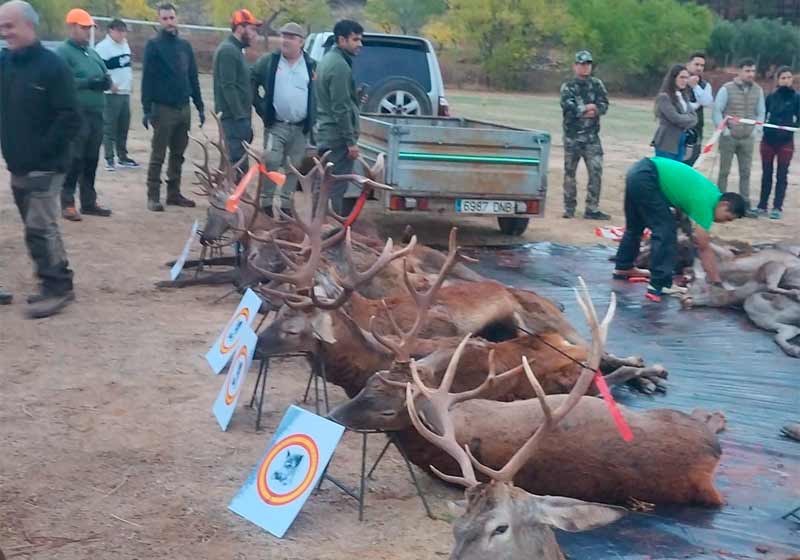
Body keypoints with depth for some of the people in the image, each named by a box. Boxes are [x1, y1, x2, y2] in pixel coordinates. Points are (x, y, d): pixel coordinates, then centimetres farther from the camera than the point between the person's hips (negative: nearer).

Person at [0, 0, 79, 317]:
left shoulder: (52, 66, -12)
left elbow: (70, 119, -15)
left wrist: (42, 150, -17)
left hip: (45, 167, -7)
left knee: (39, 229, -6)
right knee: (41, 228, 13)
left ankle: (54, 288, 5)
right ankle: (60, 284, 24)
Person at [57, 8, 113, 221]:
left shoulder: (92, 52, 20)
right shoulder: (63, 52, -5)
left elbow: (106, 76, 21)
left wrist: (105, 81, -3)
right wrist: (87, 83, -21)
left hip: (96, 113, 8)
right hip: (76, 114, -8)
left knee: (91, 159, 12)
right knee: (74, 159, -8)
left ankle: (89, 201, 21)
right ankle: (68, 203, -2)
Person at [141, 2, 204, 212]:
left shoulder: (185, 46, 11)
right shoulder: (153, 45, -5)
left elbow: (193, 78, 14)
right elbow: (147, 79, -9)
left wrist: (200, 106, 11)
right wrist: (146, 109, -15)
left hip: (183, 108, 5)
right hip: (163, 108, -5)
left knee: (178, 155, 11)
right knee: (158, 156, -2)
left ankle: (174, 193, 20)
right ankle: (153, 197, 3)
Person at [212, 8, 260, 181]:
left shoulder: (236, 50, 19)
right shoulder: (228, 50, -12)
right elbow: (228, 87, -19)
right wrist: (241, 116, -21)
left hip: (239, 117, 10)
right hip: (234, 118, -10)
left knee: (239, 163, 11)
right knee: (238, 163, -12)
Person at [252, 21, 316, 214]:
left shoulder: (312, 66, 4)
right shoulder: (268, 61, 1)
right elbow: (252, 84, 7)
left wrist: (312, 120, 2)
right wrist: (261, 107, -1)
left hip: (301, 128, 2)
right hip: (276, 125, -2)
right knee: (270, 163, -11)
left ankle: (286, 204, 17)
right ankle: (266, 202, 1)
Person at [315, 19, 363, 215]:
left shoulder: (329, 59, 15)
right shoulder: (340, 66, -17)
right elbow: (341, 108, -20)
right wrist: (351, 141, -18)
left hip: (326, 134, 10)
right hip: (338, 136, -10)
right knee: (336, 190, -7)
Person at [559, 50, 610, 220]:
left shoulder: (596, 84, 10)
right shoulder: (568, 86, 2)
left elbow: (604, 105, -2)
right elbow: (568, 107, -14)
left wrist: (588, 109, -18)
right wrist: (588, 108, -12)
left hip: (592, 137, 2)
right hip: (572, 136, -2)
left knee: (596, 171, -6)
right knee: (570, 173, 5)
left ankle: (592, 209, 0)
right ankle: (569, 209, 16)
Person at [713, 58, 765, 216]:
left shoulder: (758, 90, 4)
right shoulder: (726, 89, -8)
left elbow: (760, 112, 11)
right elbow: (717, 110, -8)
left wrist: (755, 130, 0)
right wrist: (724, 130, -13)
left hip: (748, 138, 3)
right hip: (729, 137, -3)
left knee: (745, 173, 6)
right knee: (724, 172, 4)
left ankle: (745, 205, 12)